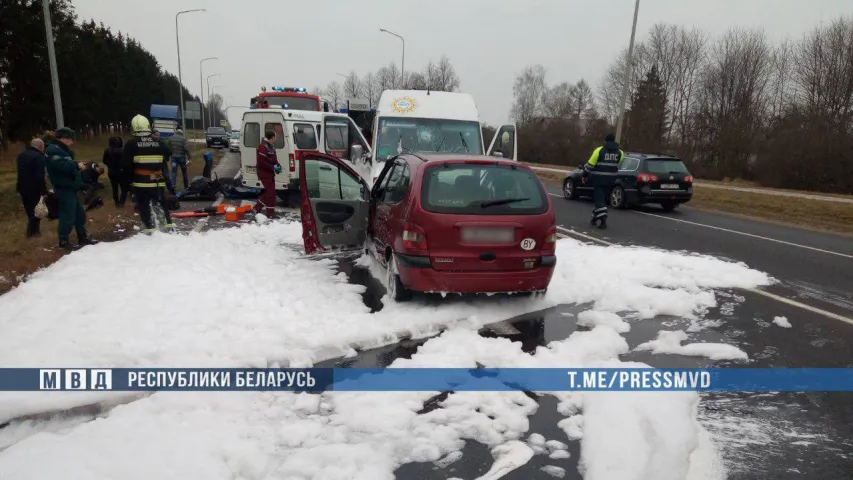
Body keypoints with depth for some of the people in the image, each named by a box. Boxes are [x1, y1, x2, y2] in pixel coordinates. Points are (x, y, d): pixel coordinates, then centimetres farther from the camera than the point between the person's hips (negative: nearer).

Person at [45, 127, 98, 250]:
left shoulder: (62, 150, 20)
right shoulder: (53, 150, -15)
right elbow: (63, 165, -31)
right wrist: (77, 165, -18)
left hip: (70, 188, 11)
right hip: (64, 190, -11)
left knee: (79, 214, 16)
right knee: (68, 216, -6)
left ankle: (82, 237, 26)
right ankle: (64, 241, 4)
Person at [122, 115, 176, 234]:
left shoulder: (131, 144, -8)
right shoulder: (159, 143, 1)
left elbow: (126, 165, -7)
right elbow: (166, 159, 9)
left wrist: (128, 179, 9)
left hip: (141, 182, -3)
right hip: (158, 182, 3)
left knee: (144, 206, 7)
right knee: (162, 203, 17)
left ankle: (150, 228, 6)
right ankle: (169, 225, 20)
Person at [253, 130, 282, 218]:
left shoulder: (271, 146, 10)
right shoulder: (263, 147, -20)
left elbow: (273, 159, 22)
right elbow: (261, 162, -24)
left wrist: (277, 165, 2)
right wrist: (273, 167, -21)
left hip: (270, 173, 10)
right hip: (265, 174, -10)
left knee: (269, 192, 17)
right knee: (271, 192, -5)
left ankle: (257, 207, 29)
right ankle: (270, 213, 3)